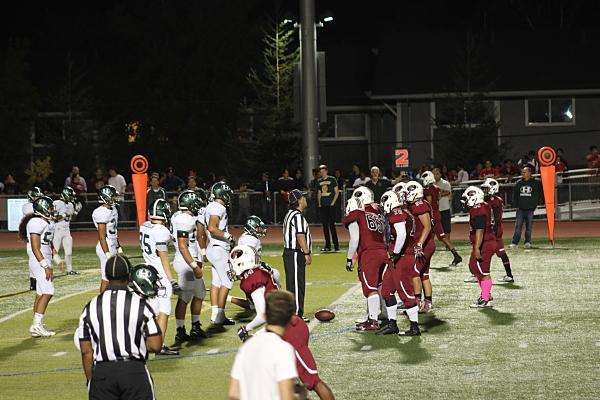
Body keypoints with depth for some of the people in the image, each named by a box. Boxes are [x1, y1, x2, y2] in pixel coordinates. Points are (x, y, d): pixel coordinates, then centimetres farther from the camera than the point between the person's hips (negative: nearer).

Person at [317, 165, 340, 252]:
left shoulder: (332, 179, -1)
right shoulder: (319, 181, 14)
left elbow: (337, 192, -2)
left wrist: (333, 203, -10)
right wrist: (319, 204, 9)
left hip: (330, 205, -6)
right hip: (322, 206, 6)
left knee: (332, 225, -10)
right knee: (325, 225, 6)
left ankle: (336, 245, -6)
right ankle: (327, 246, 11)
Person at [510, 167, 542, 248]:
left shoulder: (535, 183, 2)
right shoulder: (519, 183, 8)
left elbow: (538, 195, 4)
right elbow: (514, 195, 11)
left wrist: (534, 205, -3)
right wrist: (515, 205, 2)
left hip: (530, 209, -1)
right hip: (520, 209, 1)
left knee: (529, 226, 5)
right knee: (518, 226, -4)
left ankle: (528, 242, 14)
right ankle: (515, 242, -3)